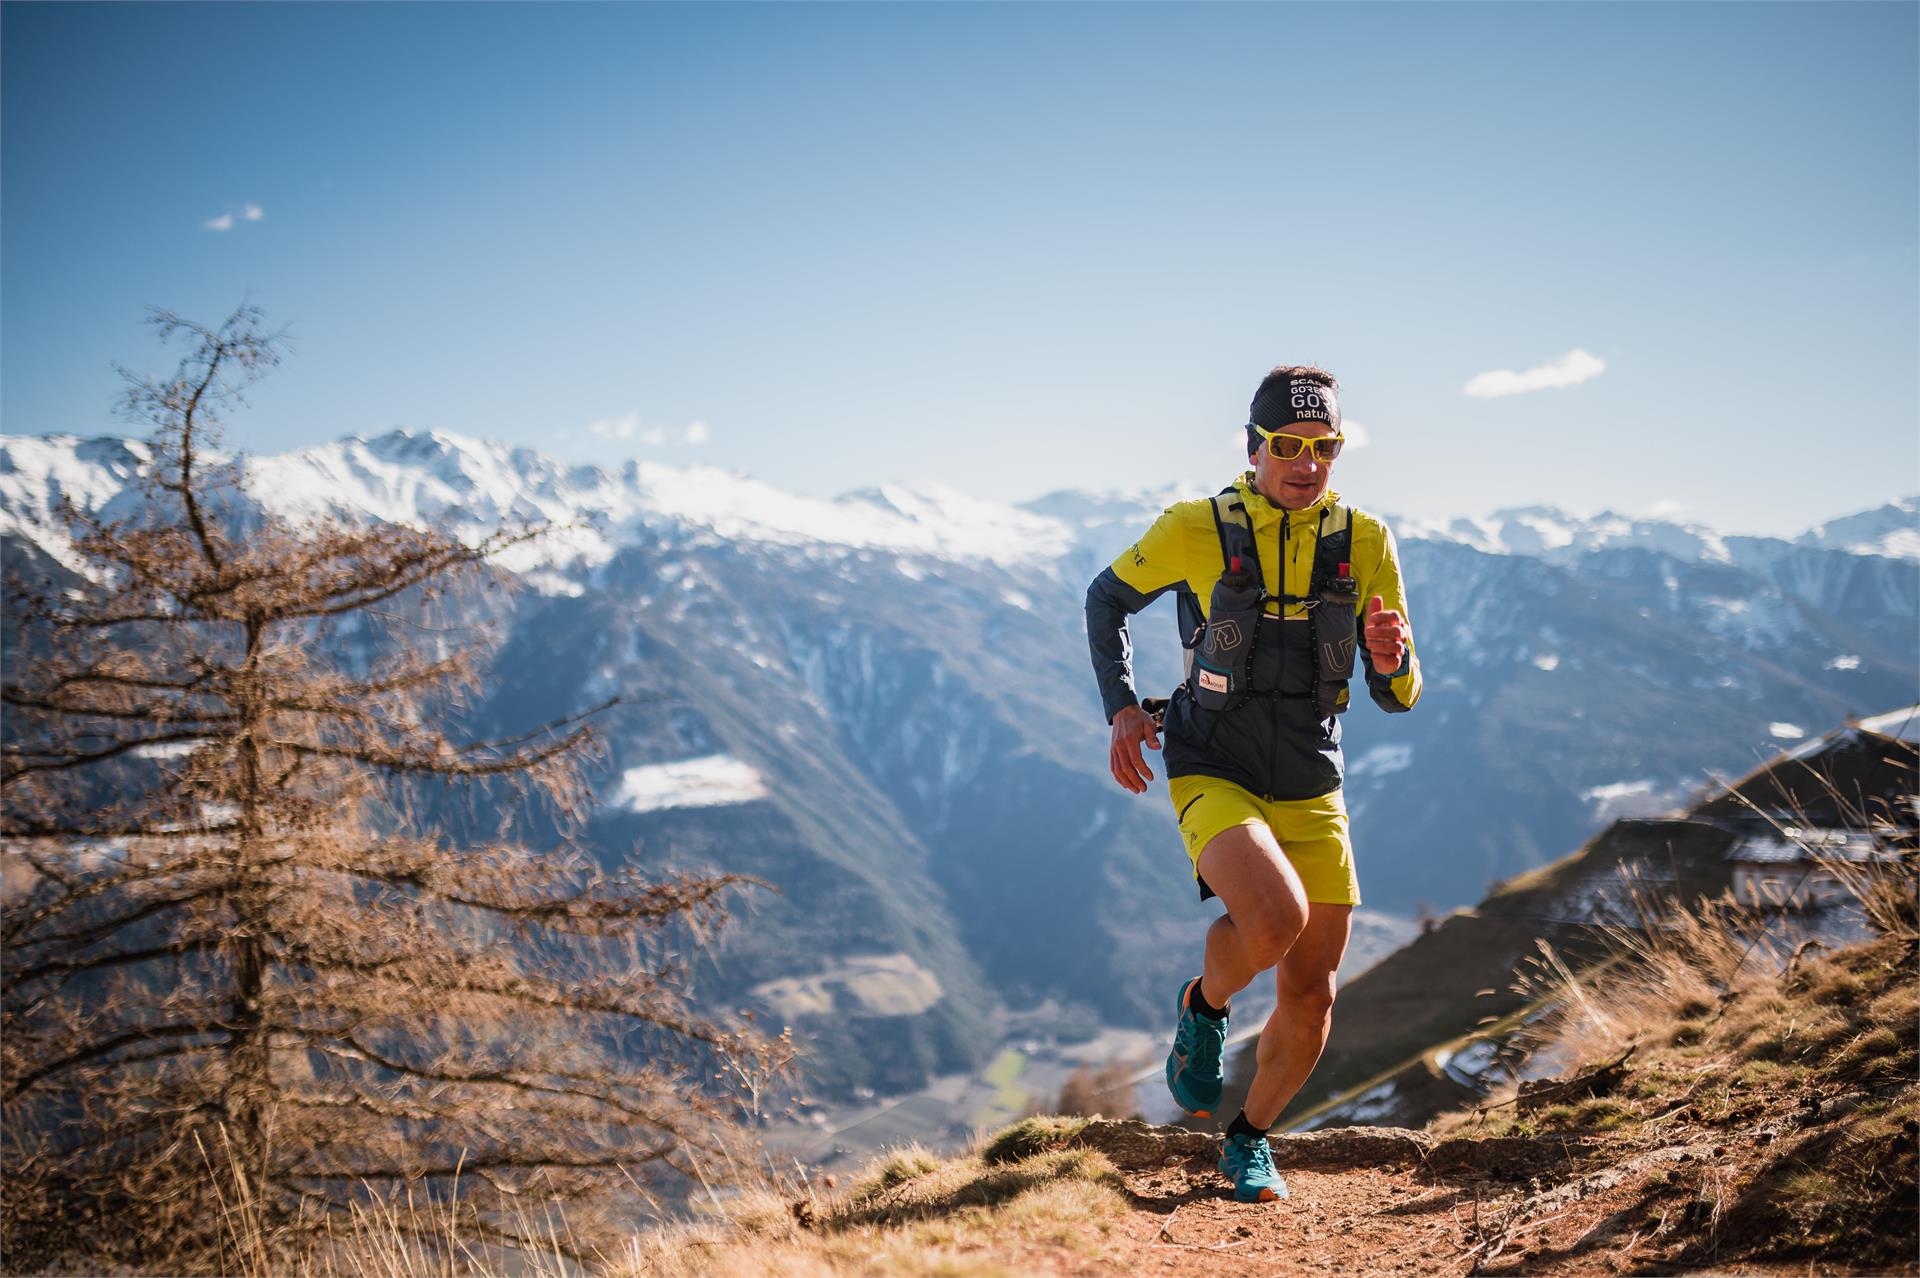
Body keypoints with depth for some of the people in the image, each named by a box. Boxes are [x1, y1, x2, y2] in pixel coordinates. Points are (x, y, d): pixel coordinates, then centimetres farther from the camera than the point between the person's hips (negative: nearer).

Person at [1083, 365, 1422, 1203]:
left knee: (1311, 994, 4)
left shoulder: (1364, 544, -3)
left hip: (1311, 791, 4)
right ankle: (1204, 1007, 3)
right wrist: (1121, 710, -4)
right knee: (1276, 918, -30)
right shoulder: (1195, 531, -10)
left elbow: (1399, 696, 0)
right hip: (1214, 778, -3)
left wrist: (1391, 658, -24)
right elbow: (1108, 598, 8)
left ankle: (1248, 1142, 29)